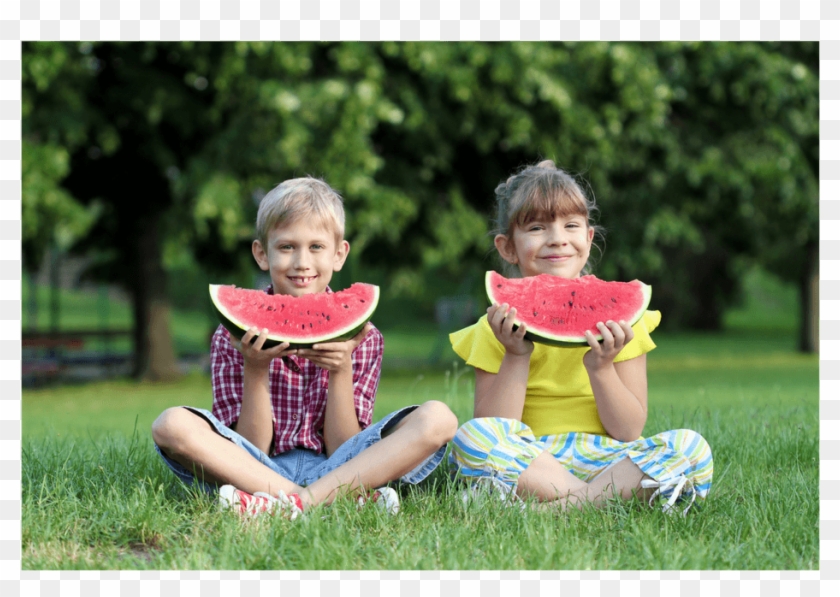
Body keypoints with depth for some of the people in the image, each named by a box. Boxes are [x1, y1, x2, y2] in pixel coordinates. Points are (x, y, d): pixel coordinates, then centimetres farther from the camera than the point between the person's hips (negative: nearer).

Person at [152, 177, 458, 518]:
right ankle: (348, 500, -30)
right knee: (172, 425, -28)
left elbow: (344, 452, -1)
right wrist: (254, 372, -16)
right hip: (258, 472, -1)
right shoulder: (235, 336, 2)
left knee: (437, 419, -21)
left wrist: (340, 372, -15)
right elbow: (251, 449, -3)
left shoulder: (360, 337, 5)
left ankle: (295, 503, -33)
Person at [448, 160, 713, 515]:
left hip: (605, 457, 1)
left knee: (692, 447, -26)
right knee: (472, 437, -32)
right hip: (529, 460, -1)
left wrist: (600, 367, -16)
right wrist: (516, 357, -15)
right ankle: (614, 494, -26)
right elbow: (492, 443, -7)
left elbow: (629, 432, -1)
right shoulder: (500, 325, 1)